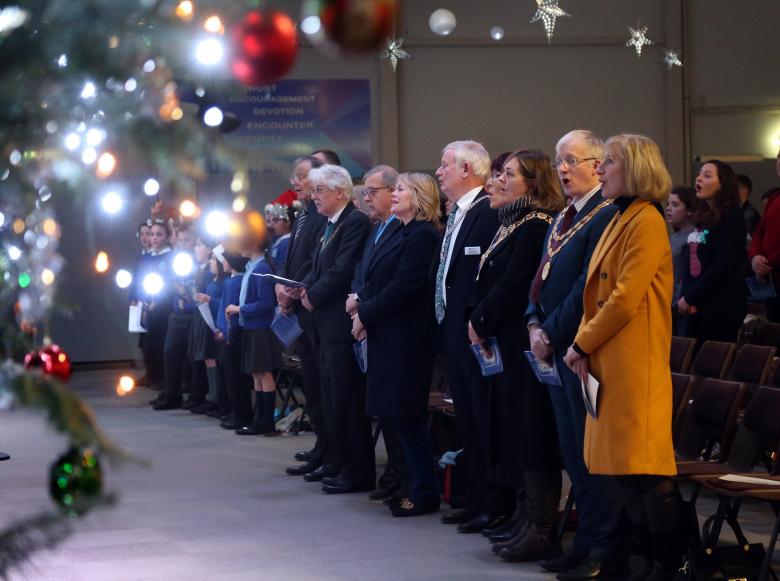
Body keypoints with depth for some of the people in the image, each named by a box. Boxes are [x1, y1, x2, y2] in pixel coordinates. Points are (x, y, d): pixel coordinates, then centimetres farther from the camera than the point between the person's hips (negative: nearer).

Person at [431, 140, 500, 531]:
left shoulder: (489, 213, -14)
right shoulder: (456, 216, 17)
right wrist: (444, 323, 13)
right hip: (454, 335, 10)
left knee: (486, 422, -4)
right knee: (468, 422, 14)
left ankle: (494, 506, 0)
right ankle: (475, 500, 21)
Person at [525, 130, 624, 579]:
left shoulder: (606, 216, -14)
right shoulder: (562, 219, 17)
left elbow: (588, 286, -19)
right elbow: (542, 280, 20)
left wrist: (552, 333, -14)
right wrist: (535, 326, 4)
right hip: (555, 349, 9)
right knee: (574, 454, 13)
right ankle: (586, 541, 20)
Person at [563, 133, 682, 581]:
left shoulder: (646, 221, -11)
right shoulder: (618, 221, 19)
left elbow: (625, 299, -17)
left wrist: (583, 343, -8)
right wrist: (584, 345, 3)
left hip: (635, 363, -10)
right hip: (607, 362, 10)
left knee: (647, 470, -9)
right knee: (624, 470, 10)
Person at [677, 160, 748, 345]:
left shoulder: (732, 217, -8)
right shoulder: (700, 217, 15)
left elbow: (724, 265, -16)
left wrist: (690, 297, -14)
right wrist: (684, 295, -2)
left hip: (723, 305, -7)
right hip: (696, 304, 7)